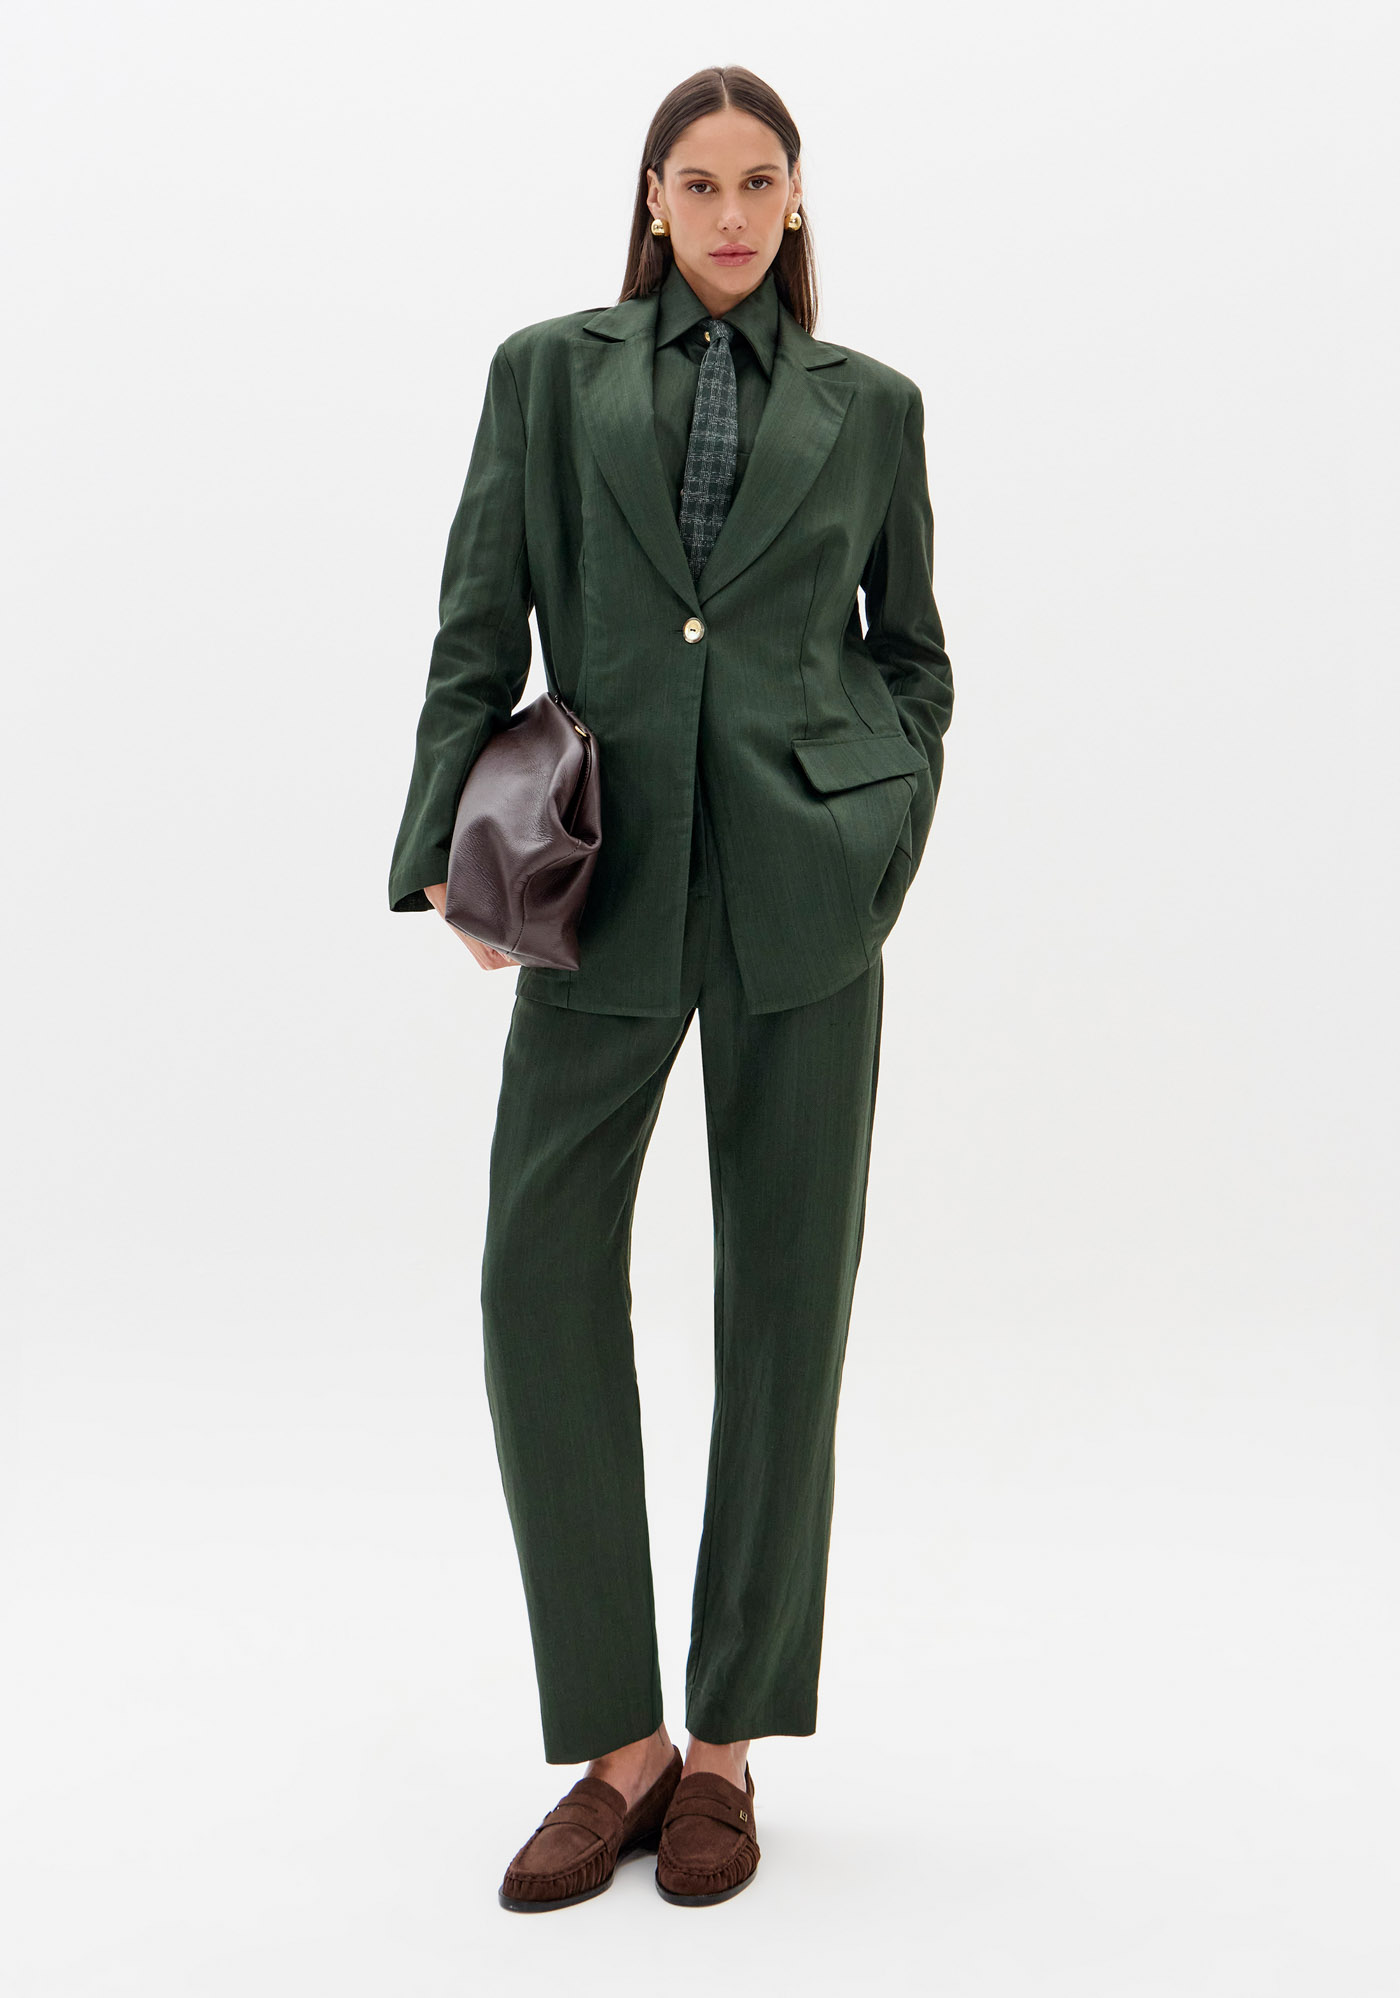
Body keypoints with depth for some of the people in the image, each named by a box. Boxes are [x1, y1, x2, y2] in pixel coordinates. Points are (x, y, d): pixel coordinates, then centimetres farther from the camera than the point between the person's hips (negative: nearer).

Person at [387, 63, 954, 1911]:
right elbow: (479, 631, 5)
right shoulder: (549, 371, 10)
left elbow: (913, 651, 15)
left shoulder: (868, 403, 11)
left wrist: (887, 843, 1)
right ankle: (620, 1748, 7)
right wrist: (446, 850, -6)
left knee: (785, 1300, 3)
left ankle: (728, 1747, 17)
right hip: (606, 881, 0)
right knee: (541, 1284, -7)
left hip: (803, 890, 0)